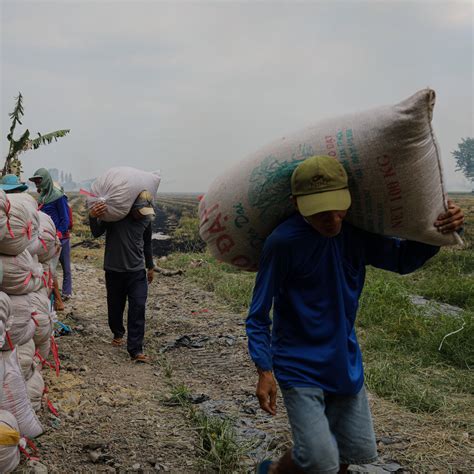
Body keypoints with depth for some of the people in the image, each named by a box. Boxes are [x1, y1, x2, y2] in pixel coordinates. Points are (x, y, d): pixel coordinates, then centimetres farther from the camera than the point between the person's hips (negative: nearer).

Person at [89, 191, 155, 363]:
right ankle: (118, 333, 41)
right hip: (114, 270, -1)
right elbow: (97, 233, -21)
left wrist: (150, 266, 26)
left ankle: (135, 350, -8)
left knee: (138, 308, -10)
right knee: (115, 306, 11)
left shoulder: (146, 219, 1)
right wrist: (93, 218, -42)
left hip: (137, 271, 2)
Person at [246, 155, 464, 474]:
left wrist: (438, 230, -9)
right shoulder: (283, 242, -22)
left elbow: (403, 260, 9)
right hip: (299, 369, -6)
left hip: (345, 364, 6)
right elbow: (258, 316, -14)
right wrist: (264, 371, -22)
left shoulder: (356, 233, -5)